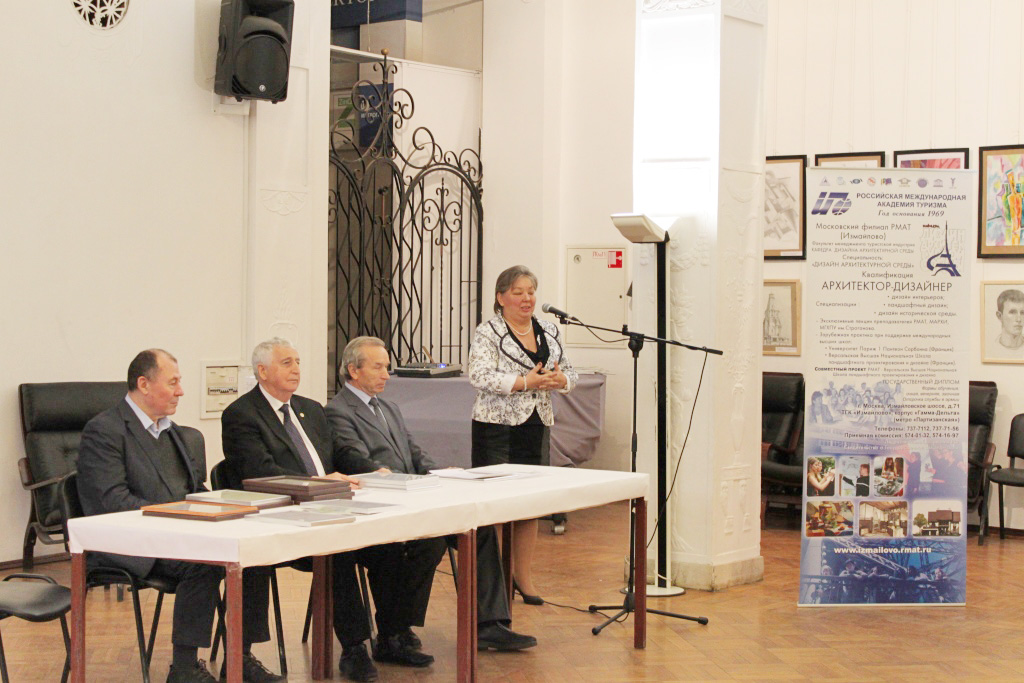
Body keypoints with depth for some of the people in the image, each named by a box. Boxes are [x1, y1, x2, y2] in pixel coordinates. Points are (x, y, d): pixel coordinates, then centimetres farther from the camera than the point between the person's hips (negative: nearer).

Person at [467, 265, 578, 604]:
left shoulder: (549, 331, 13)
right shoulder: (488, 333, -6)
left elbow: (569, 372, 15)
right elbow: (480, 376, -18)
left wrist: (559, 379, -8)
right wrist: (526, 382, -21)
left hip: (536, 426, 6)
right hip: (496, 426, -6)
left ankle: (523, 575, 20)